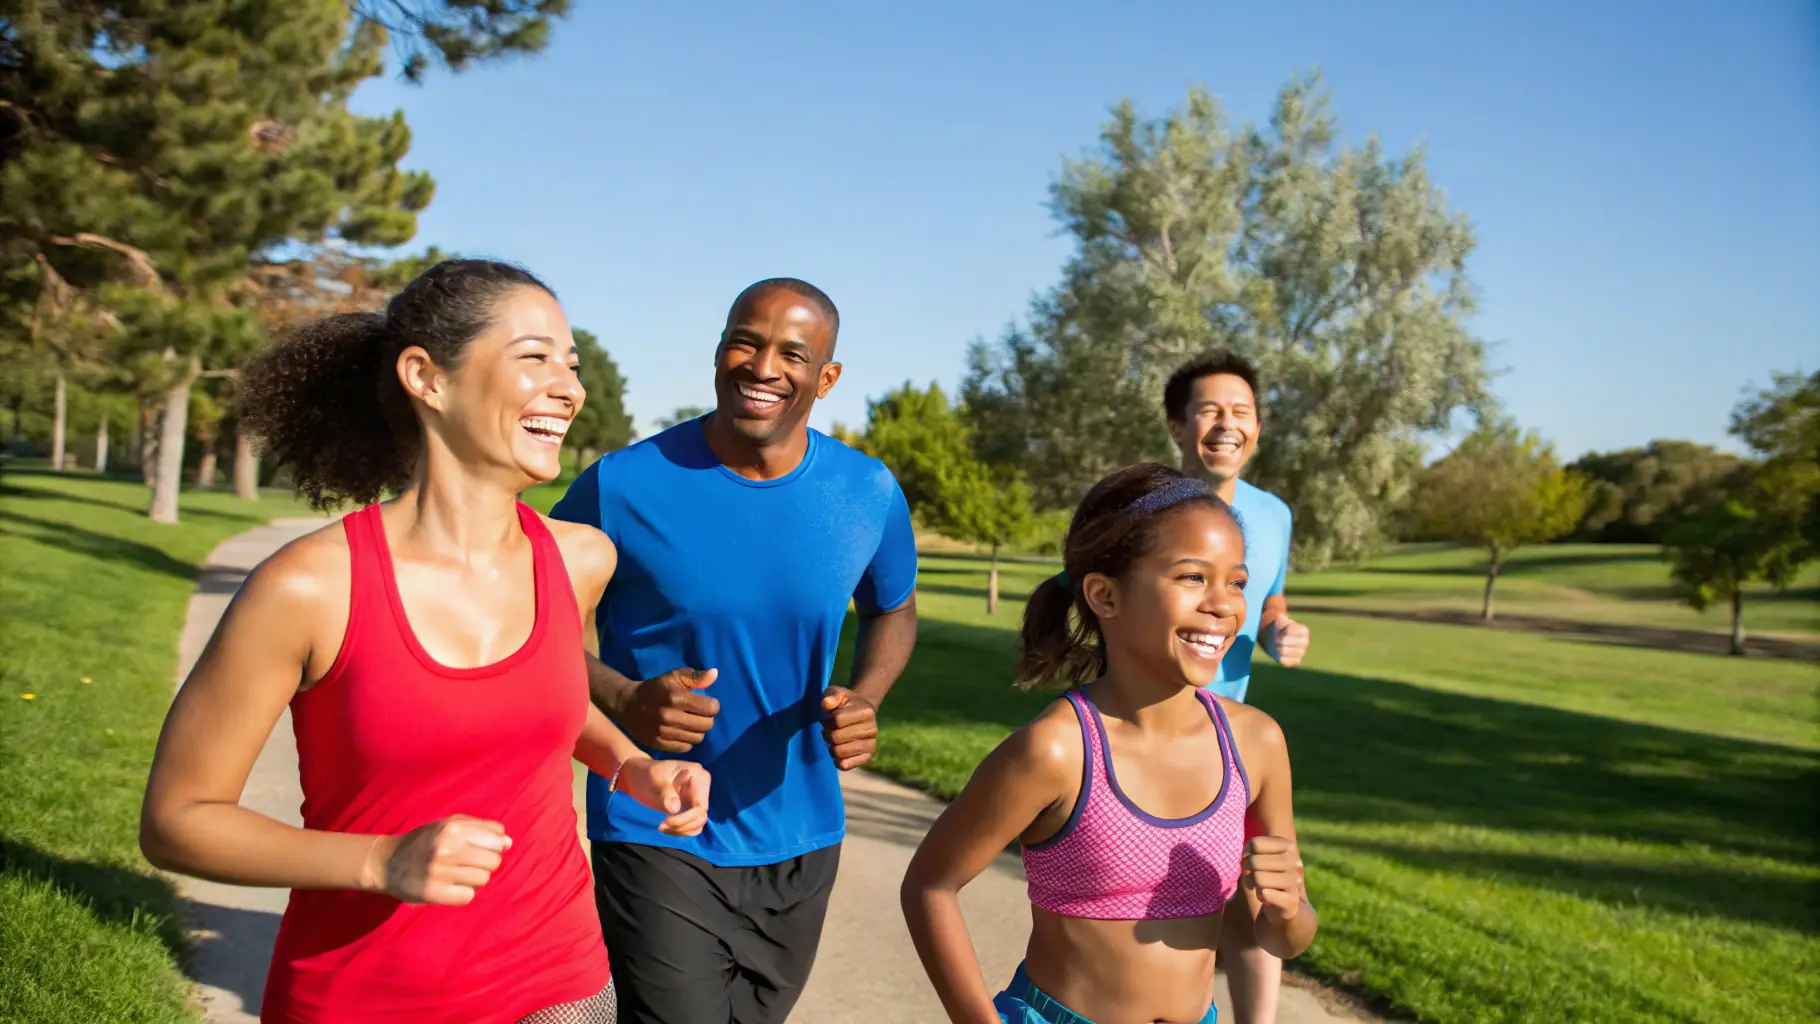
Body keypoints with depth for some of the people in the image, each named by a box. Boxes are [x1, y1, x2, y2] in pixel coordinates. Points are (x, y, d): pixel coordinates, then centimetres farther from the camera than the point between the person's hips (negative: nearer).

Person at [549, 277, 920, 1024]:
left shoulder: (869, 495, -5)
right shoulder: (623, 485, -14)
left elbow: (892, 609, 13)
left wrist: (865, 698, -7)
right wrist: (623, 700, -21)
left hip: (800, 839, 4)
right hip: (657, 835, -4)